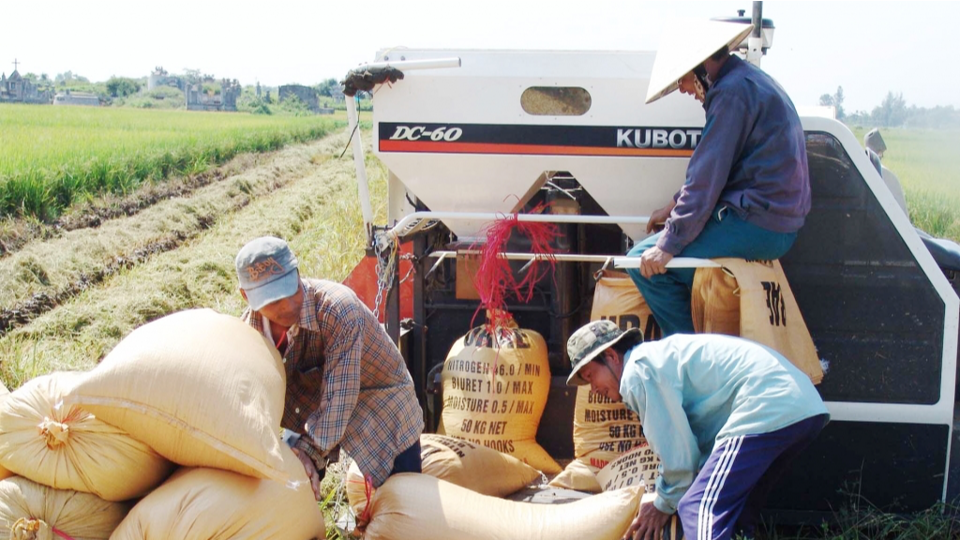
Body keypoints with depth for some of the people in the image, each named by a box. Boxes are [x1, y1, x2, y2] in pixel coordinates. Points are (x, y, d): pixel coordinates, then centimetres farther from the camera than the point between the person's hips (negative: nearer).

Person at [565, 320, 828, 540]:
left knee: (699, 510, -14)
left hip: (767, 409, -11)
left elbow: (676, 451, -5)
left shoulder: (638, 371, -4)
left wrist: (665, 504, 11)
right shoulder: (662, 354, 26)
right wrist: (669, 499, 23)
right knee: (734, 514, 19)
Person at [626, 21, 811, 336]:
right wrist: (674, 207, 25)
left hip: (757, 224, -11)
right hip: (779, 224, 11)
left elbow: (707, 177, -19)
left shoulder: (732, 91, -15)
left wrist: (669, 245, -17)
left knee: (643, 261, -10)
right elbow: (709, 169, 26)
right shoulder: (750, 81, 18)